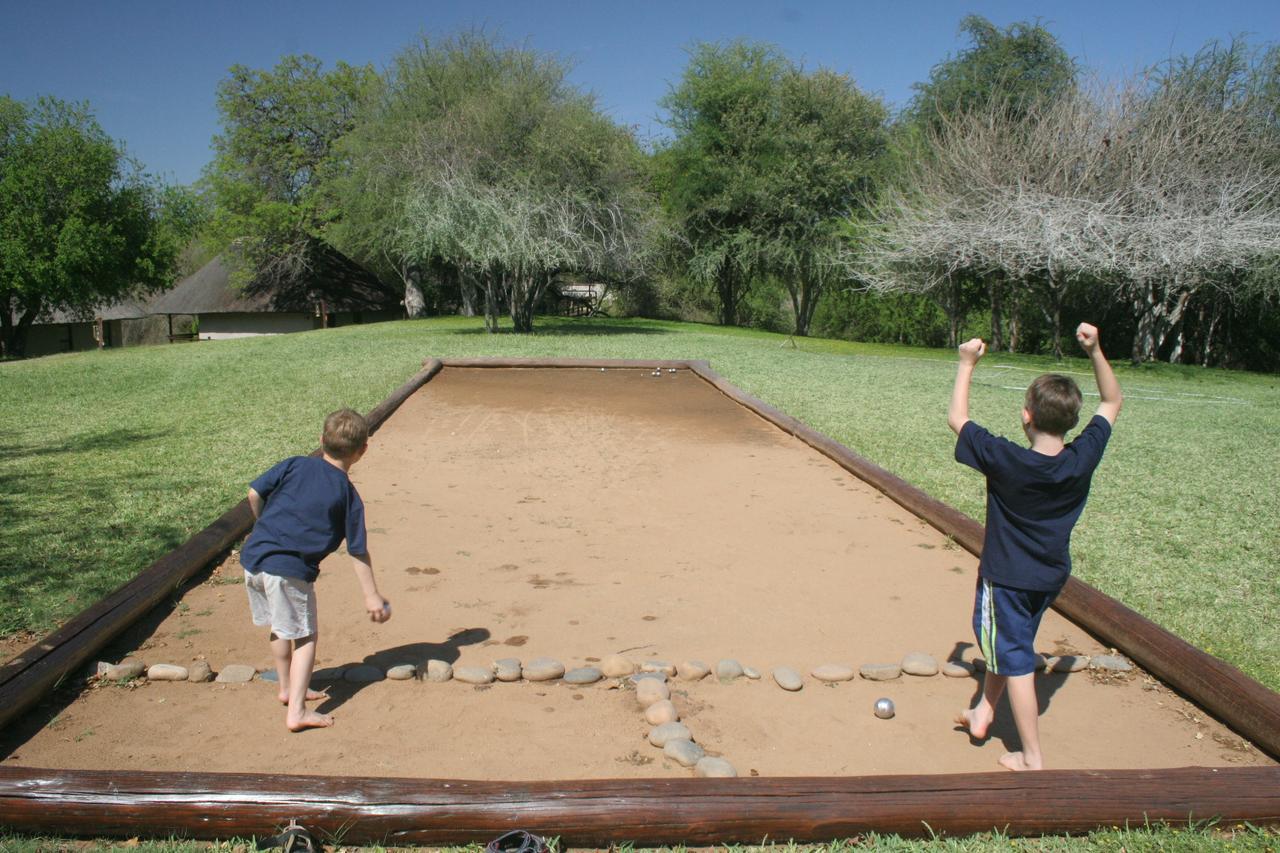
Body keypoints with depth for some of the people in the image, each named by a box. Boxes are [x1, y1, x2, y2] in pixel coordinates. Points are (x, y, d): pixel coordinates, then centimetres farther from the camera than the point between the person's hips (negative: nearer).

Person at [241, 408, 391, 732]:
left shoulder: (294, 465, 6)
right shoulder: (348, 495, 0)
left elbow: (254, 493, 2)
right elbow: (358, 551, 2)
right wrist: (372, 595, 9)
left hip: (253, 558, 5)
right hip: (291, 571, -5)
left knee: (280, 628, 24)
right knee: (304, 637, 8)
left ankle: (287, 687, 41)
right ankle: (297, 712, 1)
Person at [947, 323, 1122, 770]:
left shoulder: (1006, 460, -26)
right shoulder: (1084, 458, -14)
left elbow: (957, 418, -14)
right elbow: (1112, 401, 2)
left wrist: (967, 364, -5)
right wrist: (1094, 351, -4)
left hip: (1007, 577, -5)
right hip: (1052, 576, 5)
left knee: (1015, 659, 5)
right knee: (1009, 641, 25)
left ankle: (1032, 758, 12)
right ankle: (984, 710, 41)